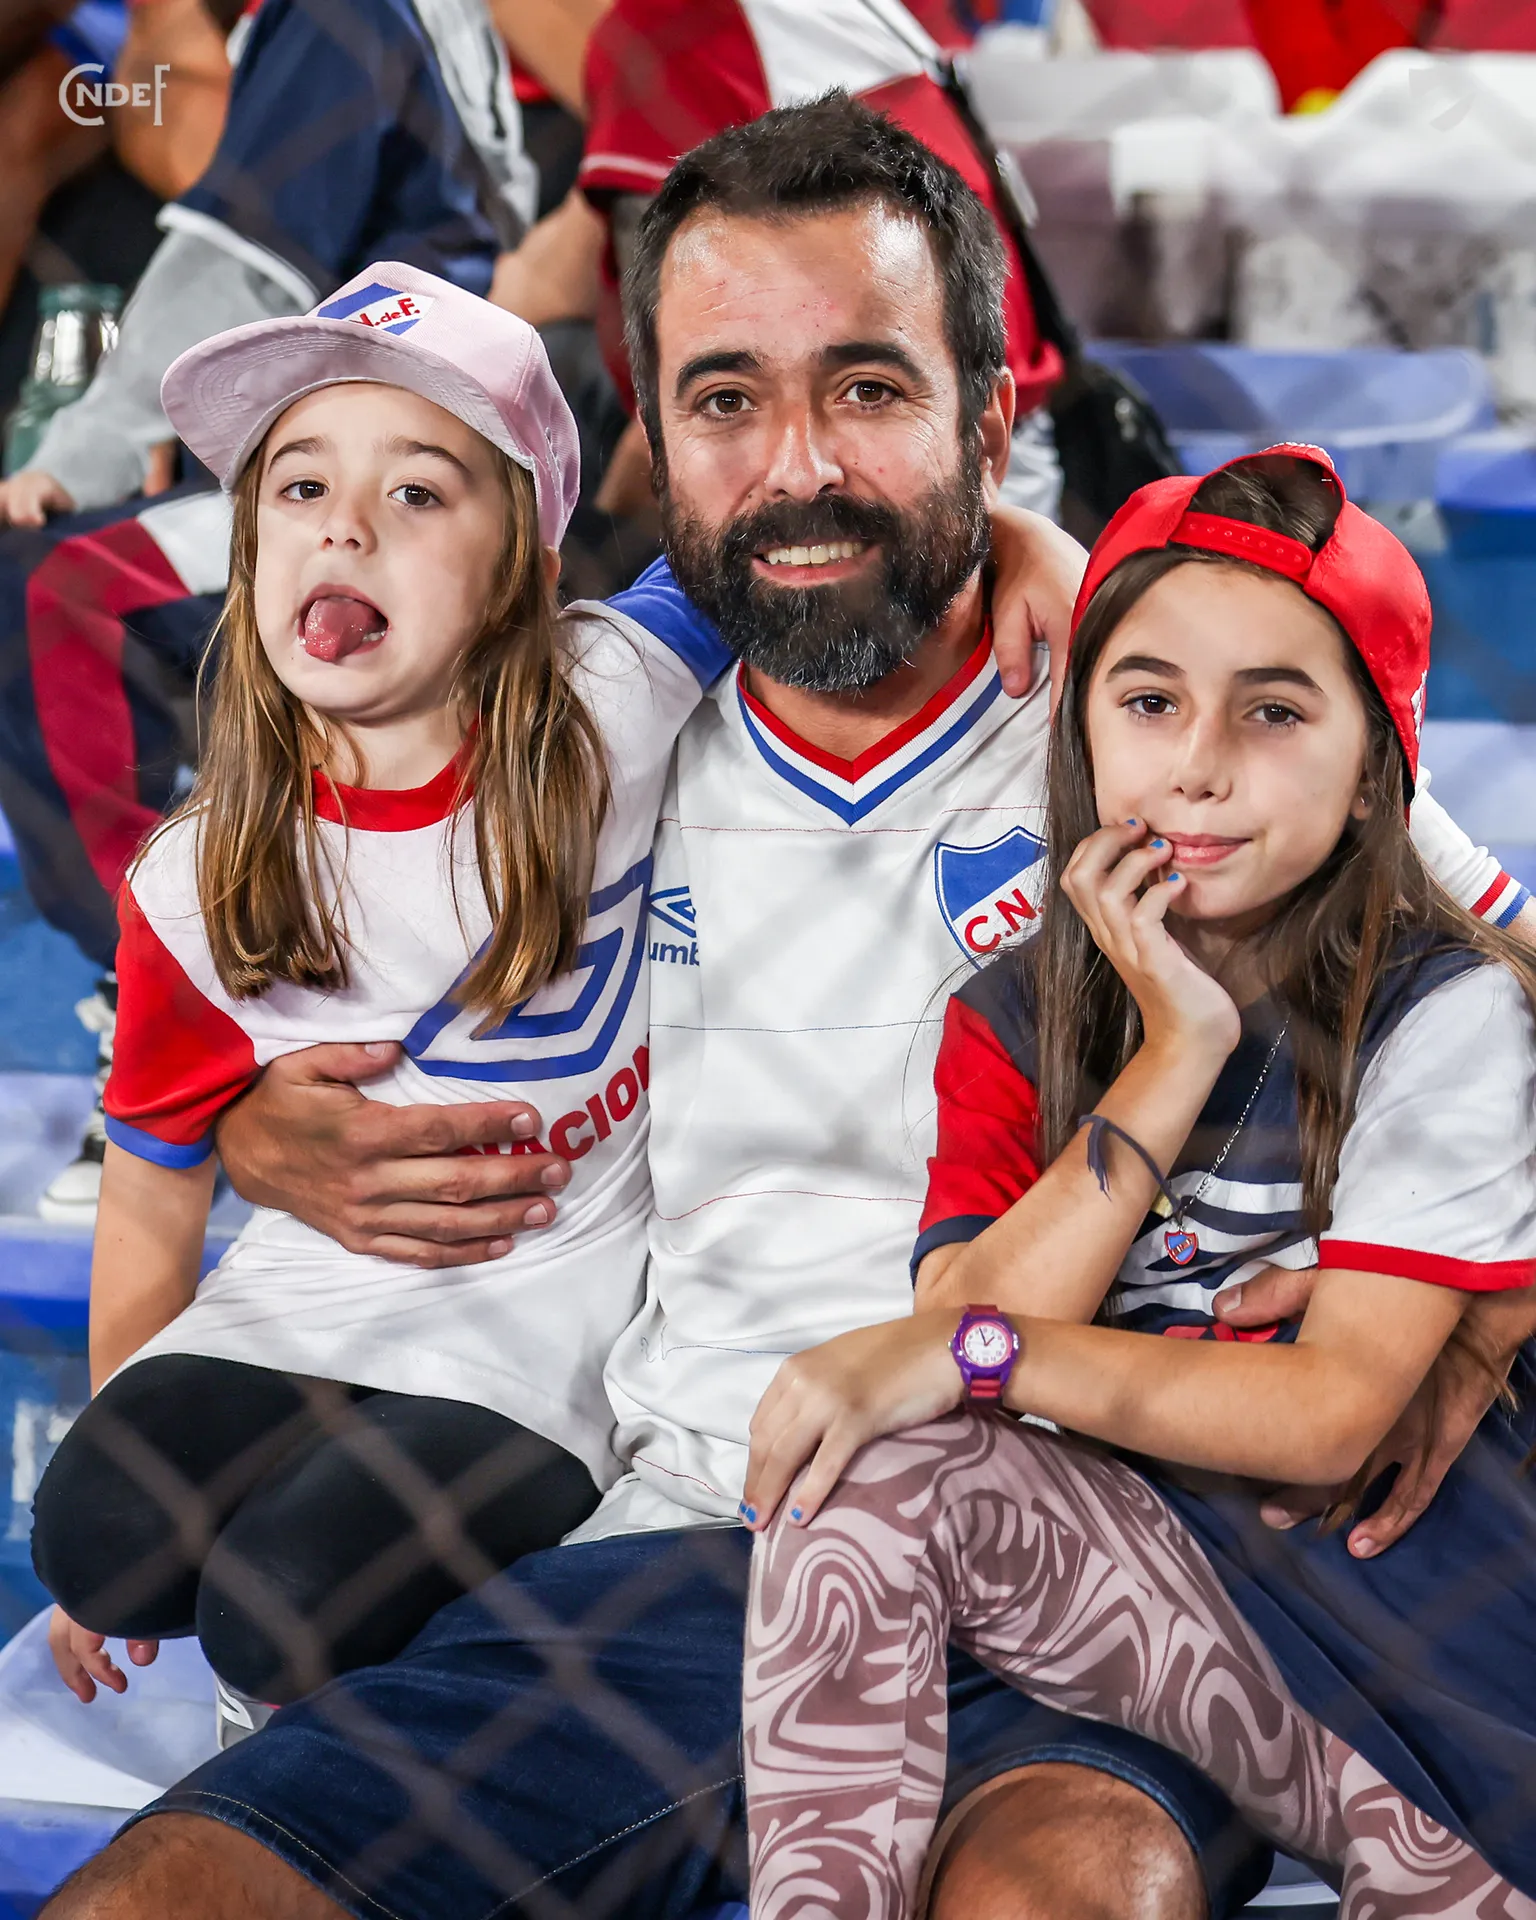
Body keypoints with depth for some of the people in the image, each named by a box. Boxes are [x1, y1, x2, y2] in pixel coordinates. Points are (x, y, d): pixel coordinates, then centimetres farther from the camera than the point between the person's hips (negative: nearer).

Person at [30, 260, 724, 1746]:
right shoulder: (192, 890, -7)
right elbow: (152, 1192, 8)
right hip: (299, 1306, 3)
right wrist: (121, 1449, 15)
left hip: (538, 1341, -3)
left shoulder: (611, 709, -15)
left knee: (289, 1612, -26)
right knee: (97, 1535, -26)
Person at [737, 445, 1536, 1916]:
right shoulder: (1016, 1017, 5)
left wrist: (973, 1351, -20)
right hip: (1153, 1554, 3)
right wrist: (1176, 1053, -15)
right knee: (871, 1463, -21)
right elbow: (972, 1318, -10)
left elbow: (1334, 1410, -15)